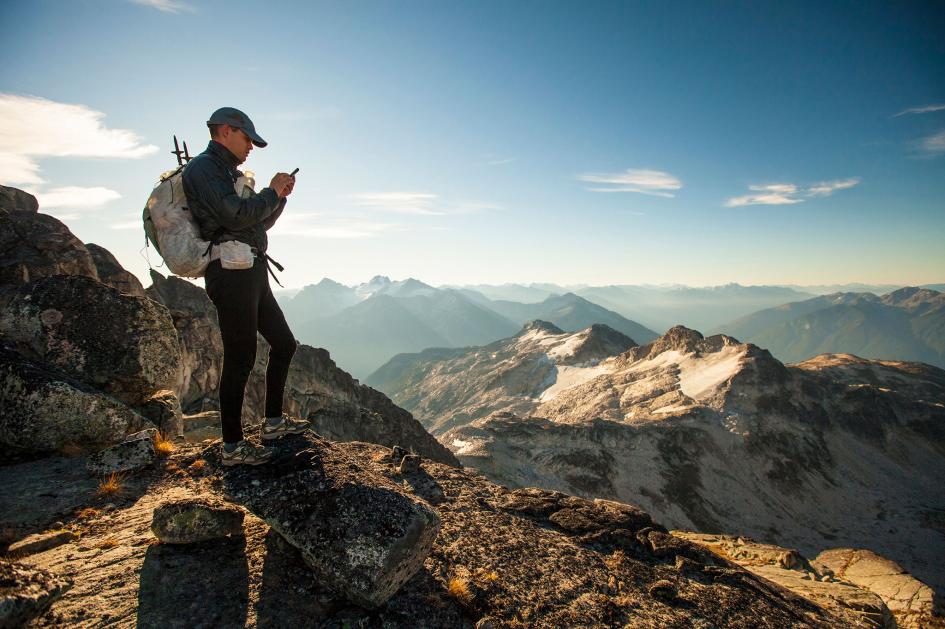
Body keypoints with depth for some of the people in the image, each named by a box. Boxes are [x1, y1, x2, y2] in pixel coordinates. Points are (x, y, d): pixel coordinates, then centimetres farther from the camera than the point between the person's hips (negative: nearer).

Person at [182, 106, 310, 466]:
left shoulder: (230, 173, 25)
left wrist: (280, 196, 13)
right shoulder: (202, 168, -6)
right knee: (241, 359, -7)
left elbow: (259, 223, 27)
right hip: (231, 273, -10)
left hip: (252, 275, 10)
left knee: (284, 344, 14)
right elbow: (235, 215, -20)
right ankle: (233, 446, 4)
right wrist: (271, 192, -5)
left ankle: (273, 422, 25)